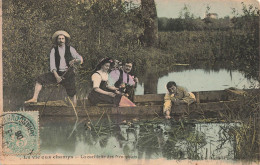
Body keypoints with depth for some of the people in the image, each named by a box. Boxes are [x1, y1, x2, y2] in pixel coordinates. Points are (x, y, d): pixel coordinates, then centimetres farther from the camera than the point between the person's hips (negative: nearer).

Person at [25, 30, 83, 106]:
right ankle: (34, 98, -11)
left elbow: (80, 59, -2)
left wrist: (75, 61, -26)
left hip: (68, 73, -2)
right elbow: (52, 64, -6)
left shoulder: (70, 49, 1)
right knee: (40, 79, -11)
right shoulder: (54, 50, 3)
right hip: (57, 73, 2)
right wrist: (56, 76, -21)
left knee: (72, 93, -6)